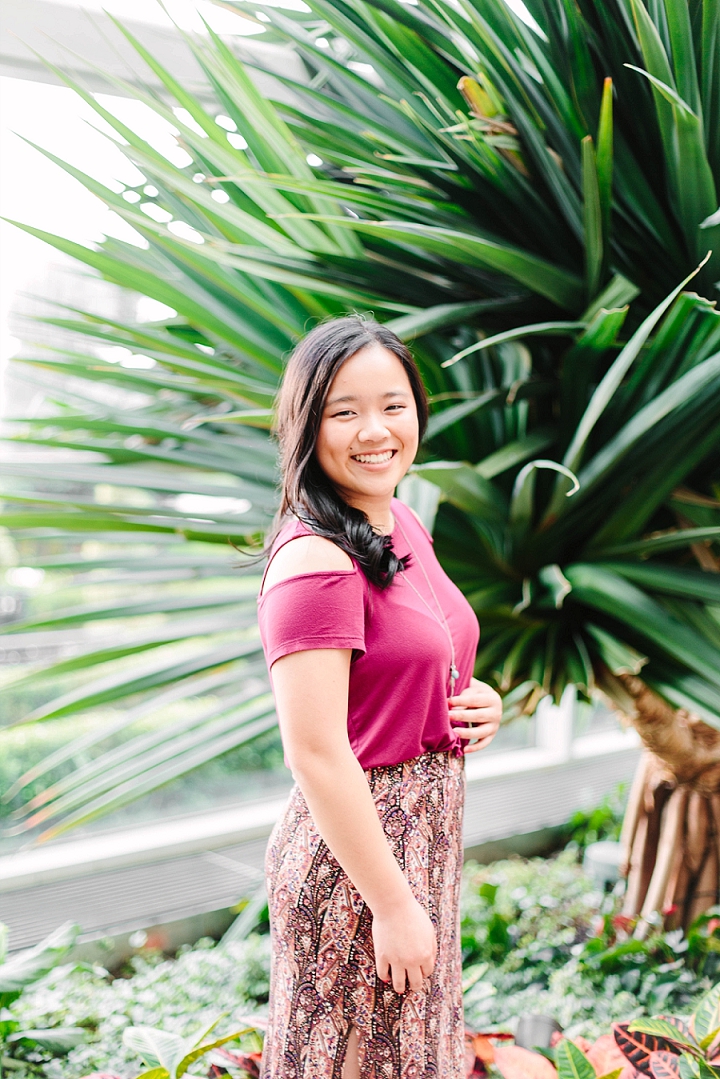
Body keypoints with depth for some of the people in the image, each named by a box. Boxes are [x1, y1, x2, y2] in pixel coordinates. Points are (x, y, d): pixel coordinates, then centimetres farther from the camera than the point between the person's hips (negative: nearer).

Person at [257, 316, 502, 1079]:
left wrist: (475, 703, -1)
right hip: (355, 850, -9)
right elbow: (315, 754, -24)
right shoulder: (315, 561, -23)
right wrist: (391, 904, -19)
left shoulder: (402, 526, 5)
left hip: (427, 832, 9)